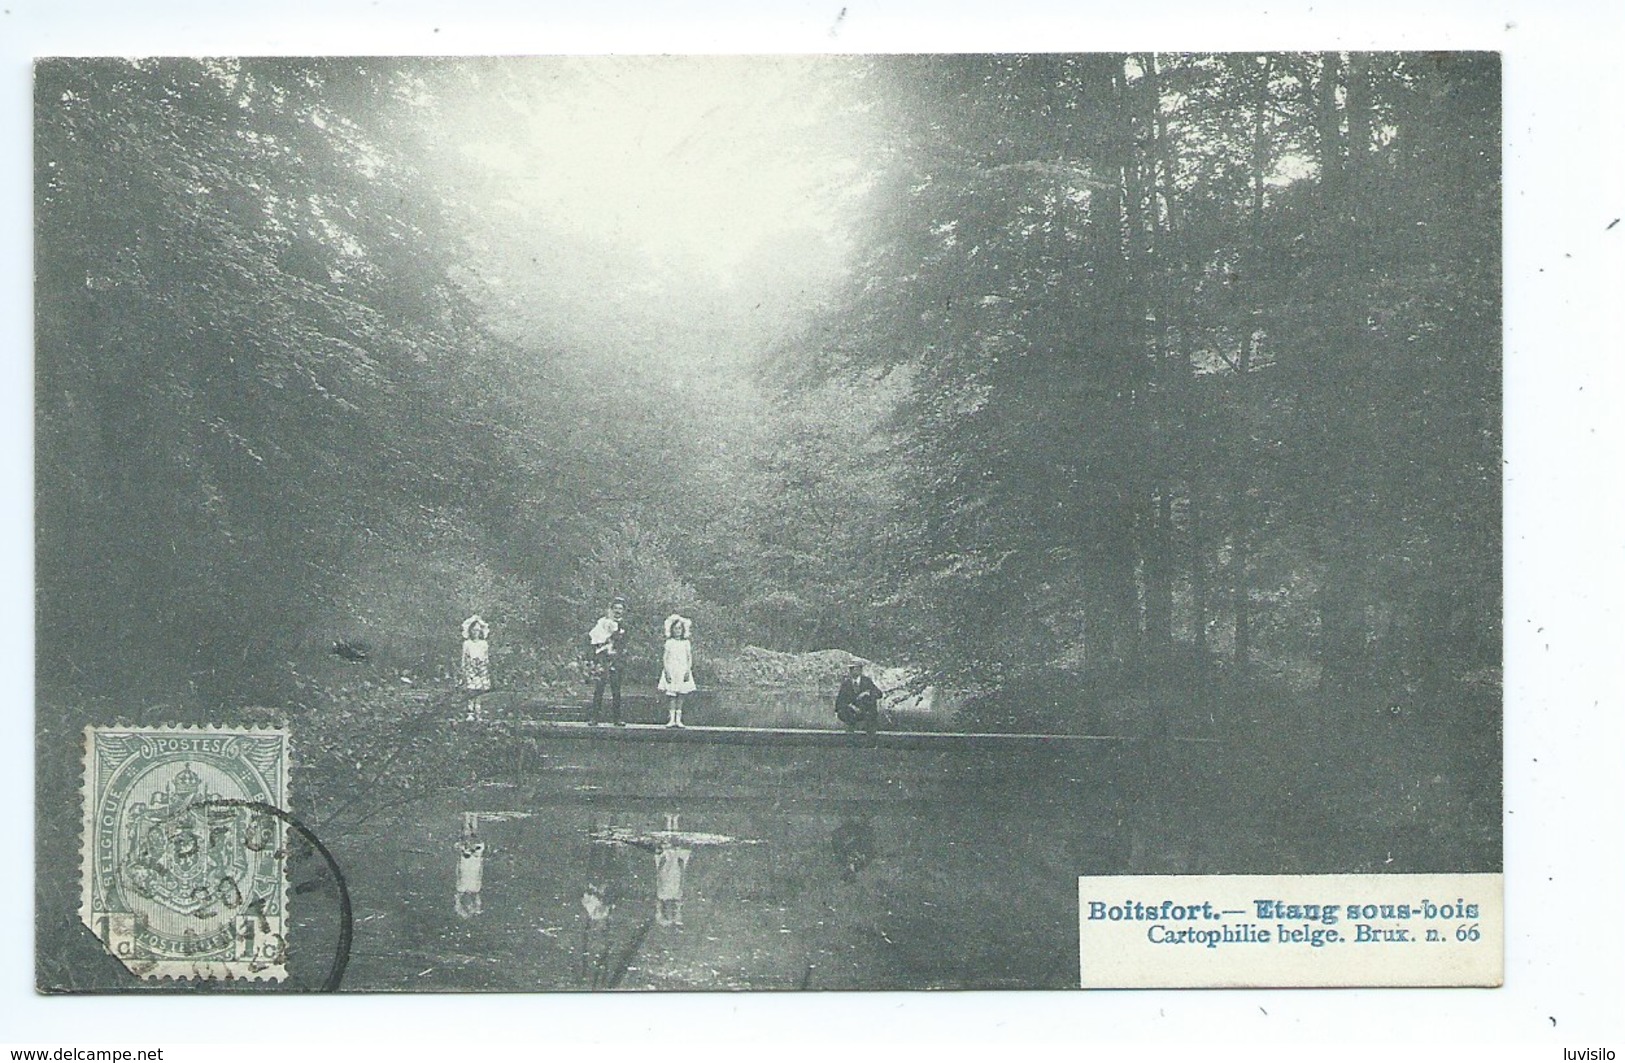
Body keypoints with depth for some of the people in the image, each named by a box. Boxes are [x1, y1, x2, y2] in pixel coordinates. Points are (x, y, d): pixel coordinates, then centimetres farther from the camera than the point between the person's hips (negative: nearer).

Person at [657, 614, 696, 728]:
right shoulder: (669, 642, 4)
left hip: (682, 671, 1)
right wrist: (667, 671, -10)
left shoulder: (686, 643, 7)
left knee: (680, 695, 0)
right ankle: (671, 719, -4)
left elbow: (689, 658, 6)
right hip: (671, 671, -1)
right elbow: (665, 658, 1)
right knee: (671, 695, -5)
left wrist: (688, 671, -5)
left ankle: (678, 719, 2)